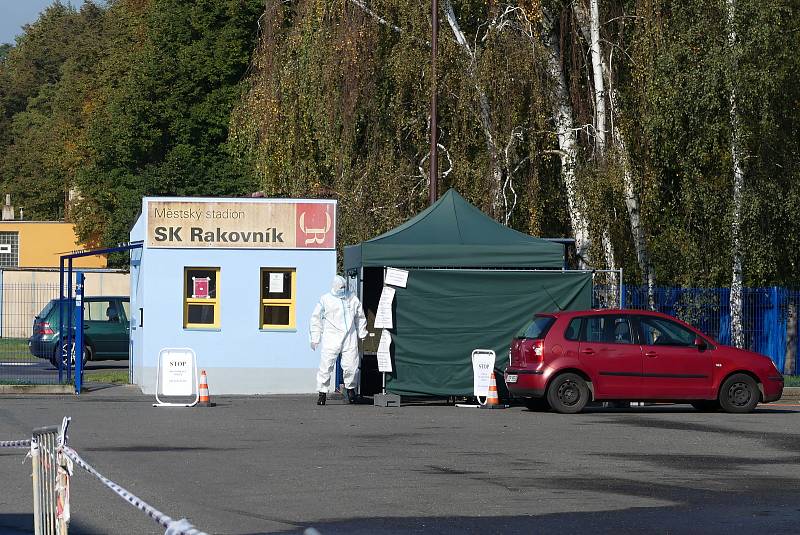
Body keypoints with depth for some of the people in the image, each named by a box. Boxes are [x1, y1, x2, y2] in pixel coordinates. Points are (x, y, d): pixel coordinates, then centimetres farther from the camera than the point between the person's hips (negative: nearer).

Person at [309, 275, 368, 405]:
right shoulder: (325, 300, 3)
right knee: (326, 366, -7)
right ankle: (322, 392, 2)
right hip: (331, 339, -2)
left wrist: (362, 334, 19)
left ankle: (350, 388, 22)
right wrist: (315, 339, 4)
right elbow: (316, 319, 7)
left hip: (350, 338, 2)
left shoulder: (353, 299, 12)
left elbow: (360, 317, 23)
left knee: (351, 365, -2)